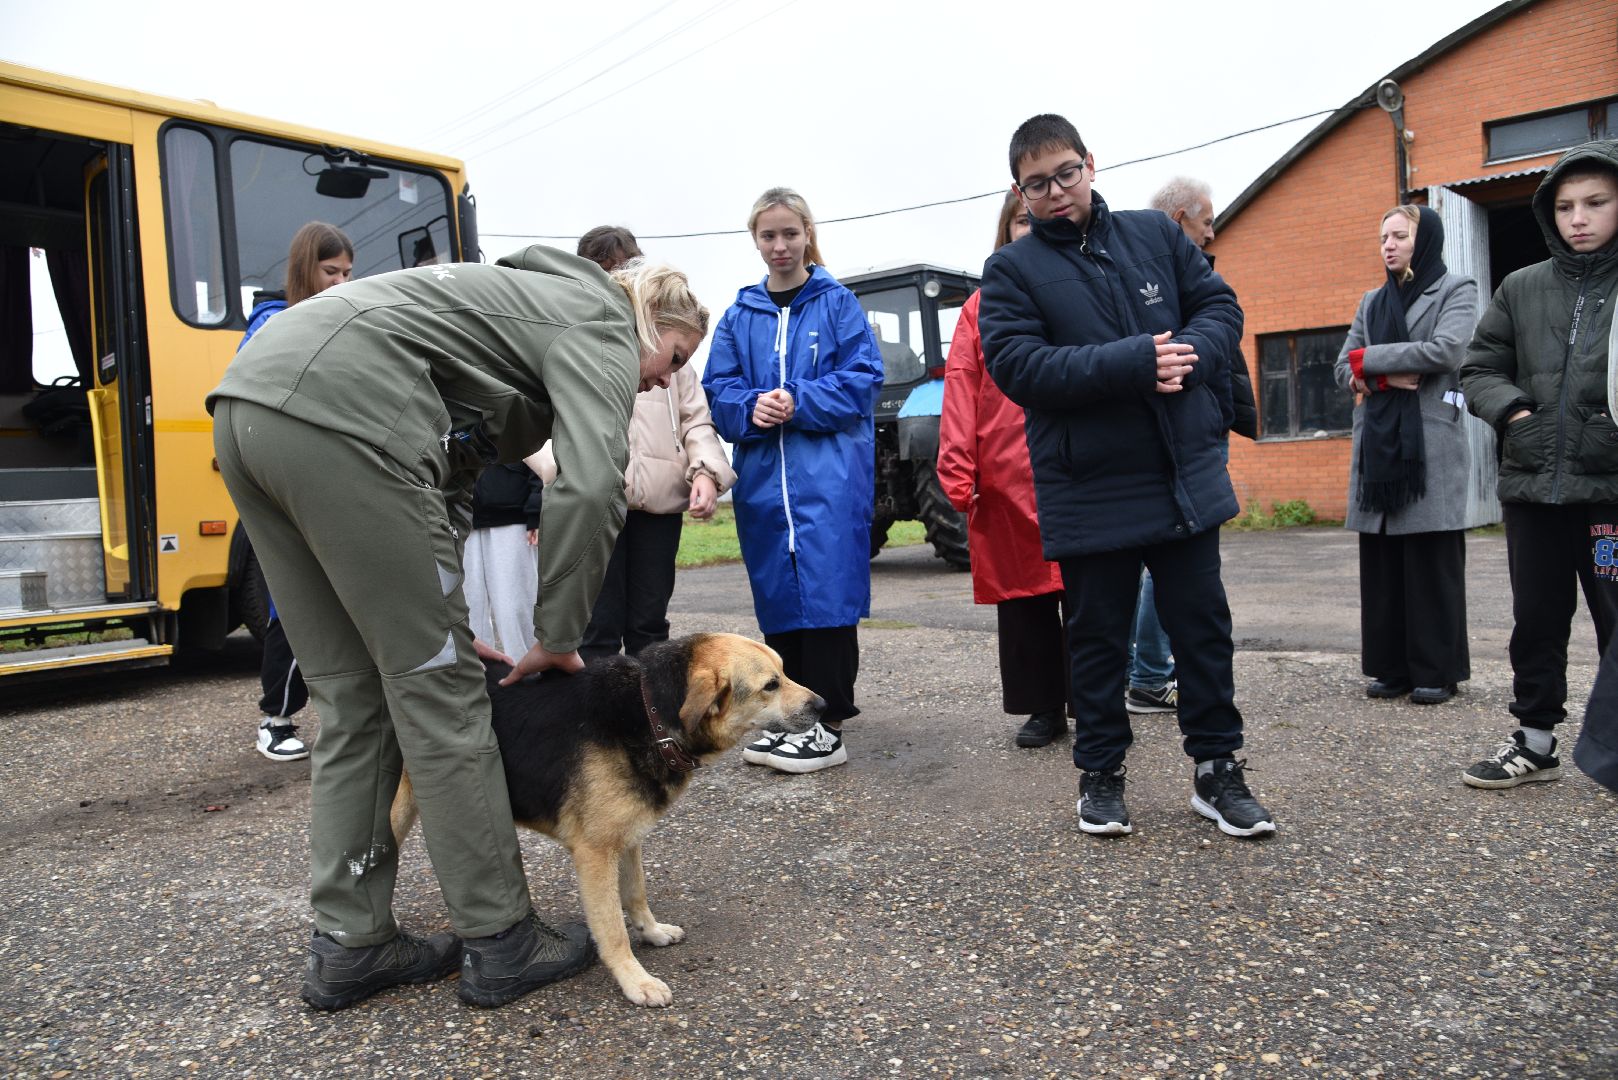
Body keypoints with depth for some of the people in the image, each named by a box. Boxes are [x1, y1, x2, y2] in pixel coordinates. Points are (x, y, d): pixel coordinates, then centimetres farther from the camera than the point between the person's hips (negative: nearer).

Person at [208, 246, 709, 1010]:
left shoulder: (534, 300, 31)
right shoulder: (599, 321, 5)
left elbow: (448, 473, 27)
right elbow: (592, 488, -14)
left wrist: (437, 620, 22)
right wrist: (557, 637, -3)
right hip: (340, 418, -10)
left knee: (355, 700, 14)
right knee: (438, 693, 0)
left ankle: (348, 946, 21)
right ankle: (499, 945, 12)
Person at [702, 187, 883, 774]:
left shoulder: (838, 303, 4)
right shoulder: (739, 315, 13)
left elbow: (862, 381, -4)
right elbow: (717, 390, 10)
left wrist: (797, 403, -16)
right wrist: (750, 407, -12)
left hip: (829, 475, -4)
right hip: (763, 477, 4)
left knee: (827, 590, -9)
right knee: (778, 594, 8)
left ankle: (828, 724, -3)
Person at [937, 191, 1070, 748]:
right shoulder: (983, 304, 12)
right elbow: (960, 385, 3)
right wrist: (957, 470, -7)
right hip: (1006, 478, 2)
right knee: (1021, 593, 8)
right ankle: (1045, 708, 21)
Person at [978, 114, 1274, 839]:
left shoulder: (1155, 234, 9)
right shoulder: (1012, 270, -1)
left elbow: (1219, 305, 9)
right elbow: (1016, 366, -15)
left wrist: (1187, 357, -14)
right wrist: (1134, 362, -21)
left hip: (1186, 474, 3)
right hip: (1089, 492, -3)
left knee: (1203, 623, 10)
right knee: (1098, 635, 9)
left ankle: (1216, 769, 25)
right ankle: (1100, 773, 25)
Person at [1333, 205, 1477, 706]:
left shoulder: (1456, 289, 5)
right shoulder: (1372, 301, 19)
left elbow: (1446, 350, -13)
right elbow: (1344, 368, 10)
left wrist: (1370, 360, -8)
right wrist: (1385, 377, -9)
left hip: (1430, 443, -5)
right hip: (1378, 441, 5)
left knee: (1433, 560, -3)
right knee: (1381, 559, 3)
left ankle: (1437, 670, 4)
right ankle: (1392, 667, 10)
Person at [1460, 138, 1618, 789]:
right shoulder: (1522, 289, 9)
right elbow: (1479, 369, 13)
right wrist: (1513, 411, -5)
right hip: (1532, 485, 3)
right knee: (1536, 621, 13)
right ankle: (1534, 741, 26)